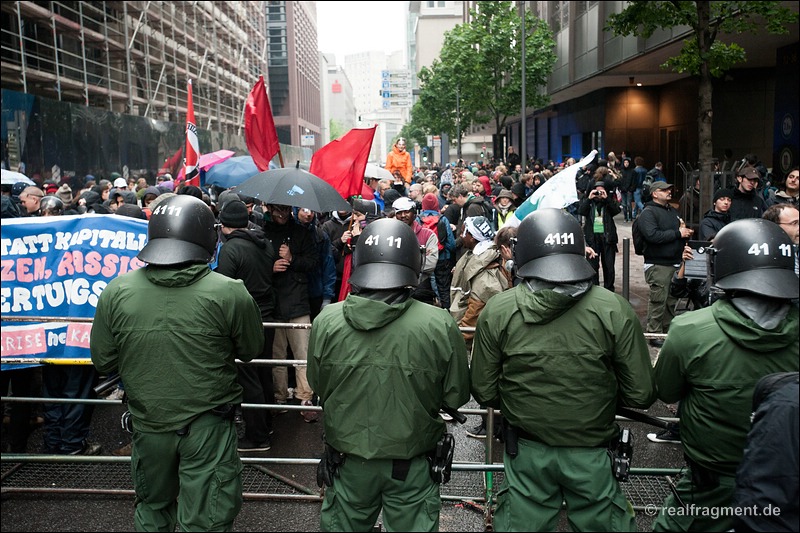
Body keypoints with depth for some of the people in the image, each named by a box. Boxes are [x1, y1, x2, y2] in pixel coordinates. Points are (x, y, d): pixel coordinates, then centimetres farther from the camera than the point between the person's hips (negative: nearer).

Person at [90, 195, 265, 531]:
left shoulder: (116, 292, -11)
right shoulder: (230, 294, -19)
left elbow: (103, 361, 0)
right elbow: (251, 351, -3)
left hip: (148, 423, 3)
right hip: (208, 426, -3)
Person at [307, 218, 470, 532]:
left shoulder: (326, 322, -17)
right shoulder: (440, 325, -22)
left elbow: (317, 386, 0)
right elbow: (456, 397, -9)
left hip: (348, 462, 2)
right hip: (412, 466, -1)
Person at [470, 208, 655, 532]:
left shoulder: (496, 312, -14)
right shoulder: (615, 311, -15)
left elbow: (485, 393, -6)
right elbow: (641, 394, -10)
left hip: (525, 453, 1)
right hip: (591, 454, 0)